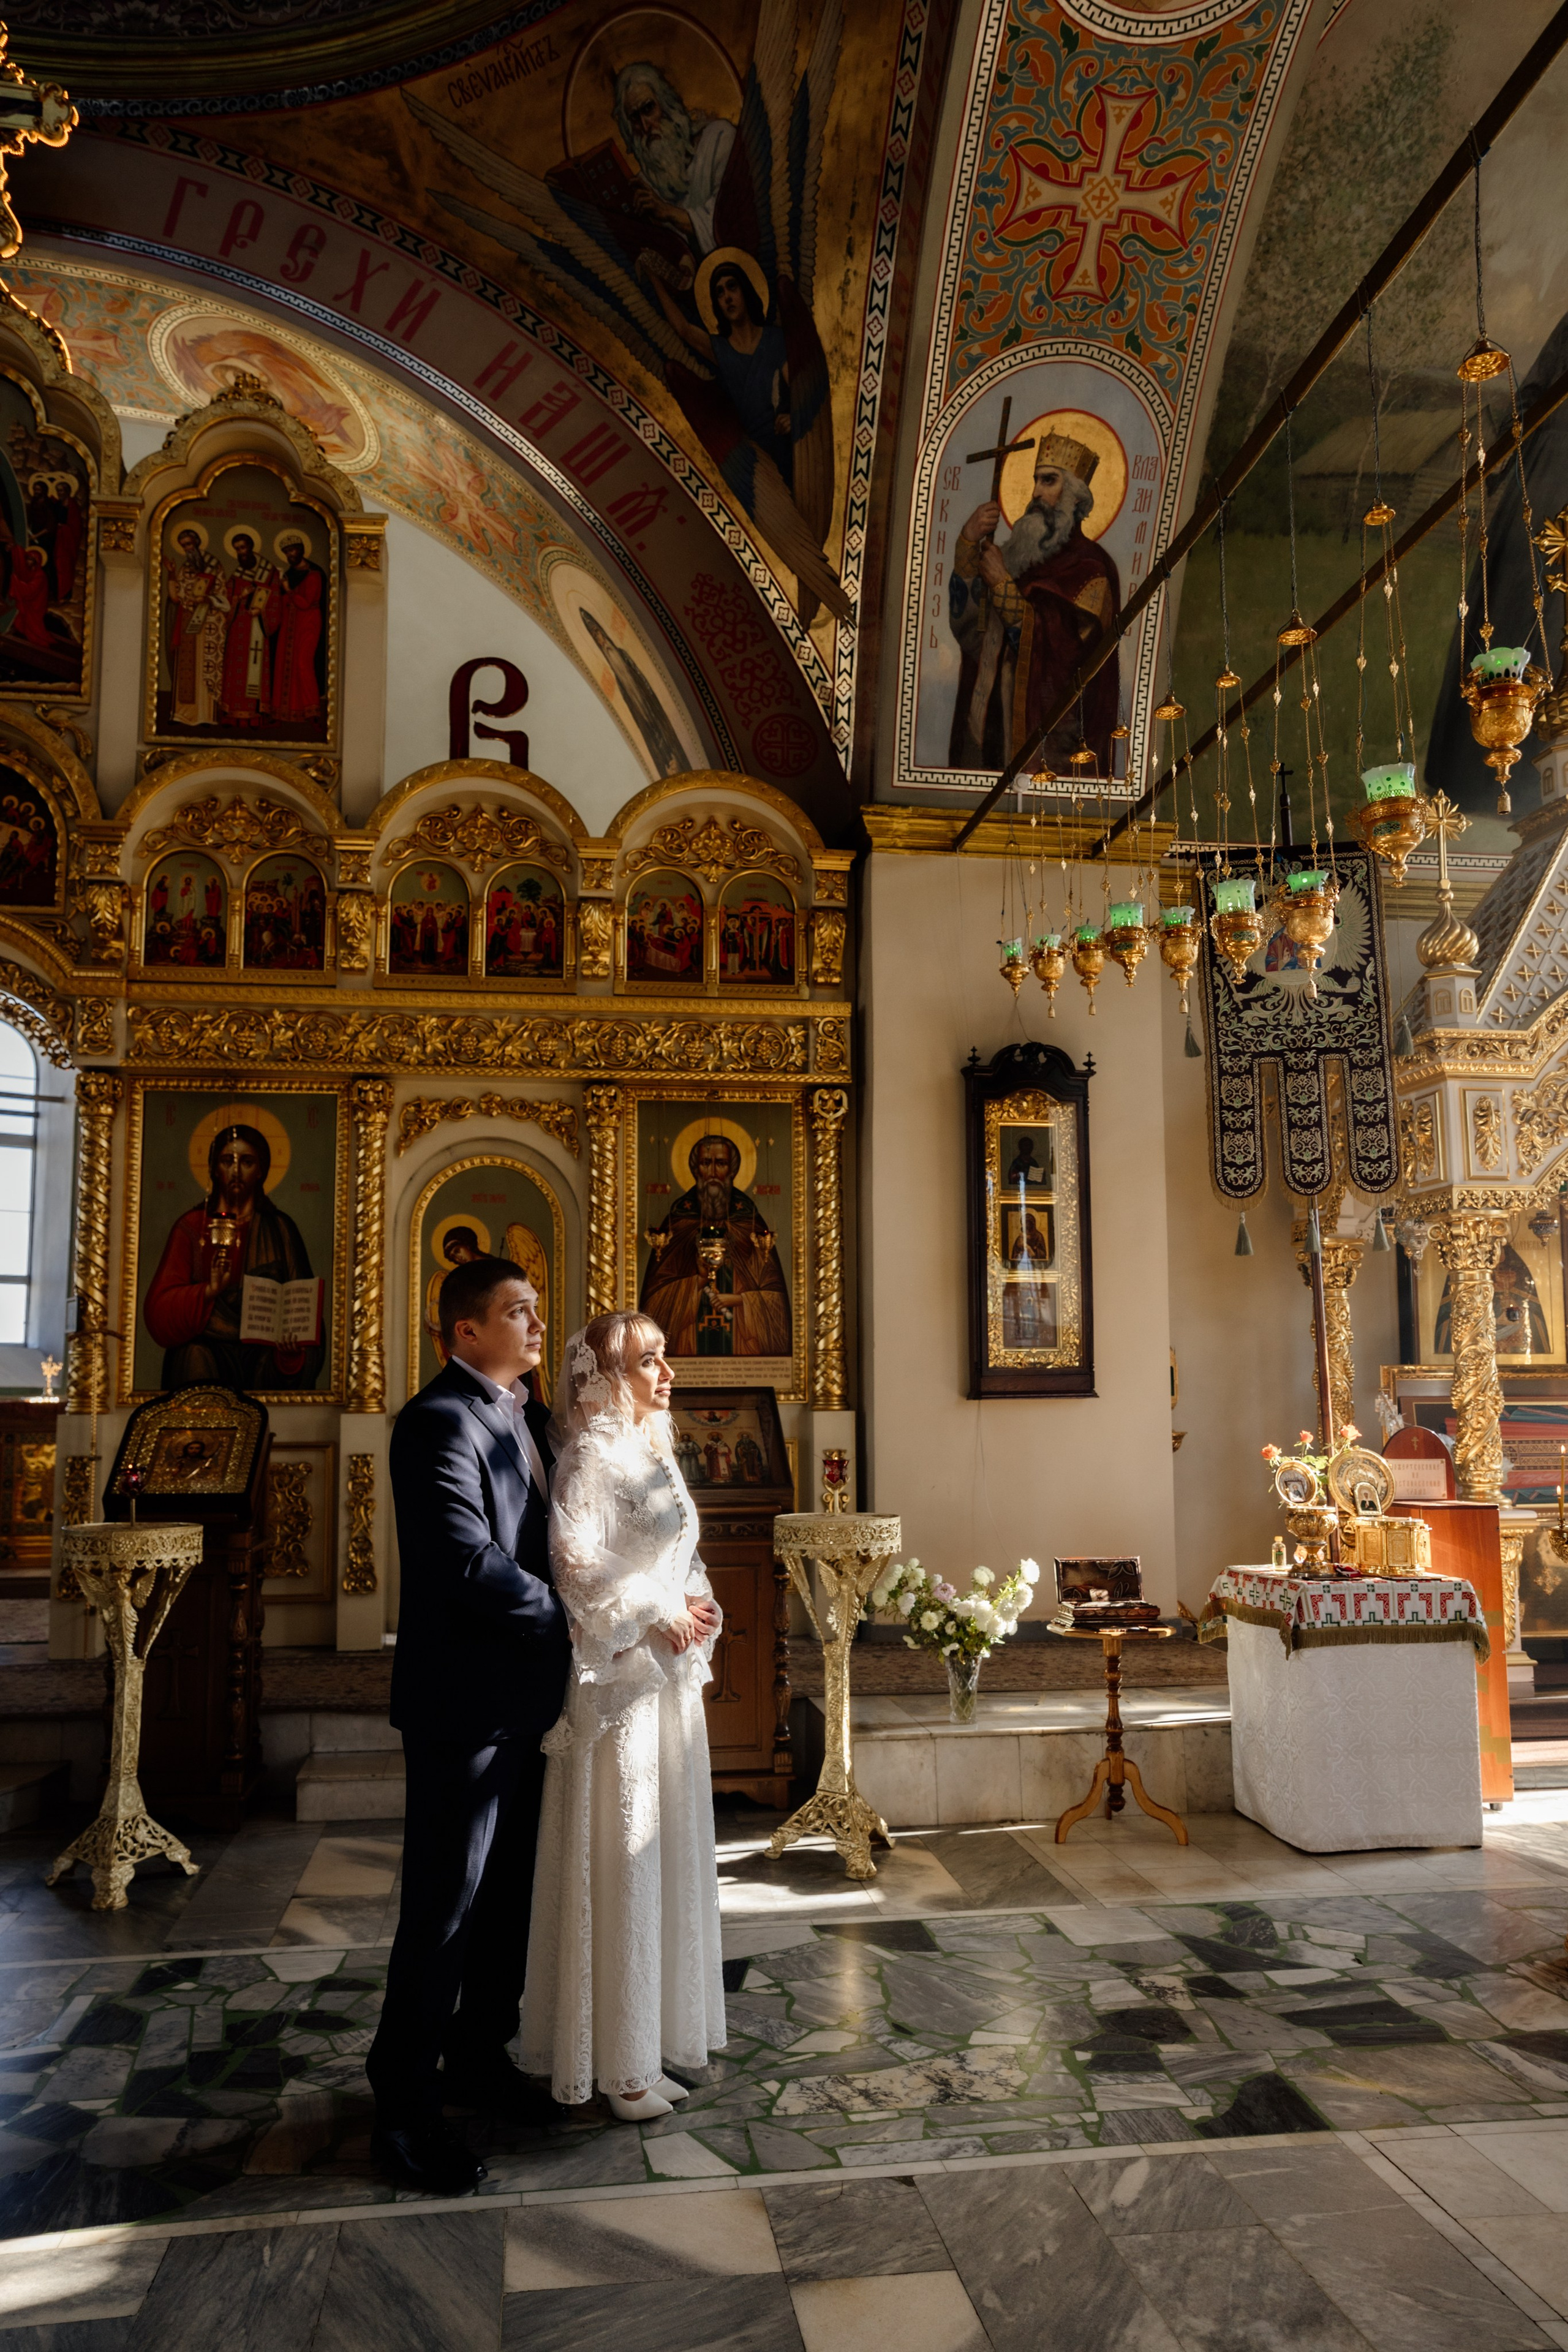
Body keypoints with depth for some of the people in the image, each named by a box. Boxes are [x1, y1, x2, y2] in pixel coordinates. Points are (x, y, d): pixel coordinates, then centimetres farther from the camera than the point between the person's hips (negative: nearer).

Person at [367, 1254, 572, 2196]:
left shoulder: (527, 1416, 12)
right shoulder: (439, 1422, -18)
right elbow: (469, 1561, -25)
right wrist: (565, 1620, -13)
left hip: (522, 1698, 9)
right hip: (464, 1703, -9)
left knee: (508, 1894, 19)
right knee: (445, 1905, 2)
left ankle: (480, 2055, 36)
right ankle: (406, 2102, 16)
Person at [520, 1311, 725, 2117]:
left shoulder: (651, 1449, 12)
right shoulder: (590, 1458, -15)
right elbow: (577, 1570, -20)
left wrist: (696, 1608, 1)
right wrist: (657, 1618, -14)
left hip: (668, 1679, 9)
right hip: (618, 1681, -9)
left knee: (662, 1860, 15)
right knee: (616, 1866, 2)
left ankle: (644, 2047, 29)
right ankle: (614, 2063, 15)